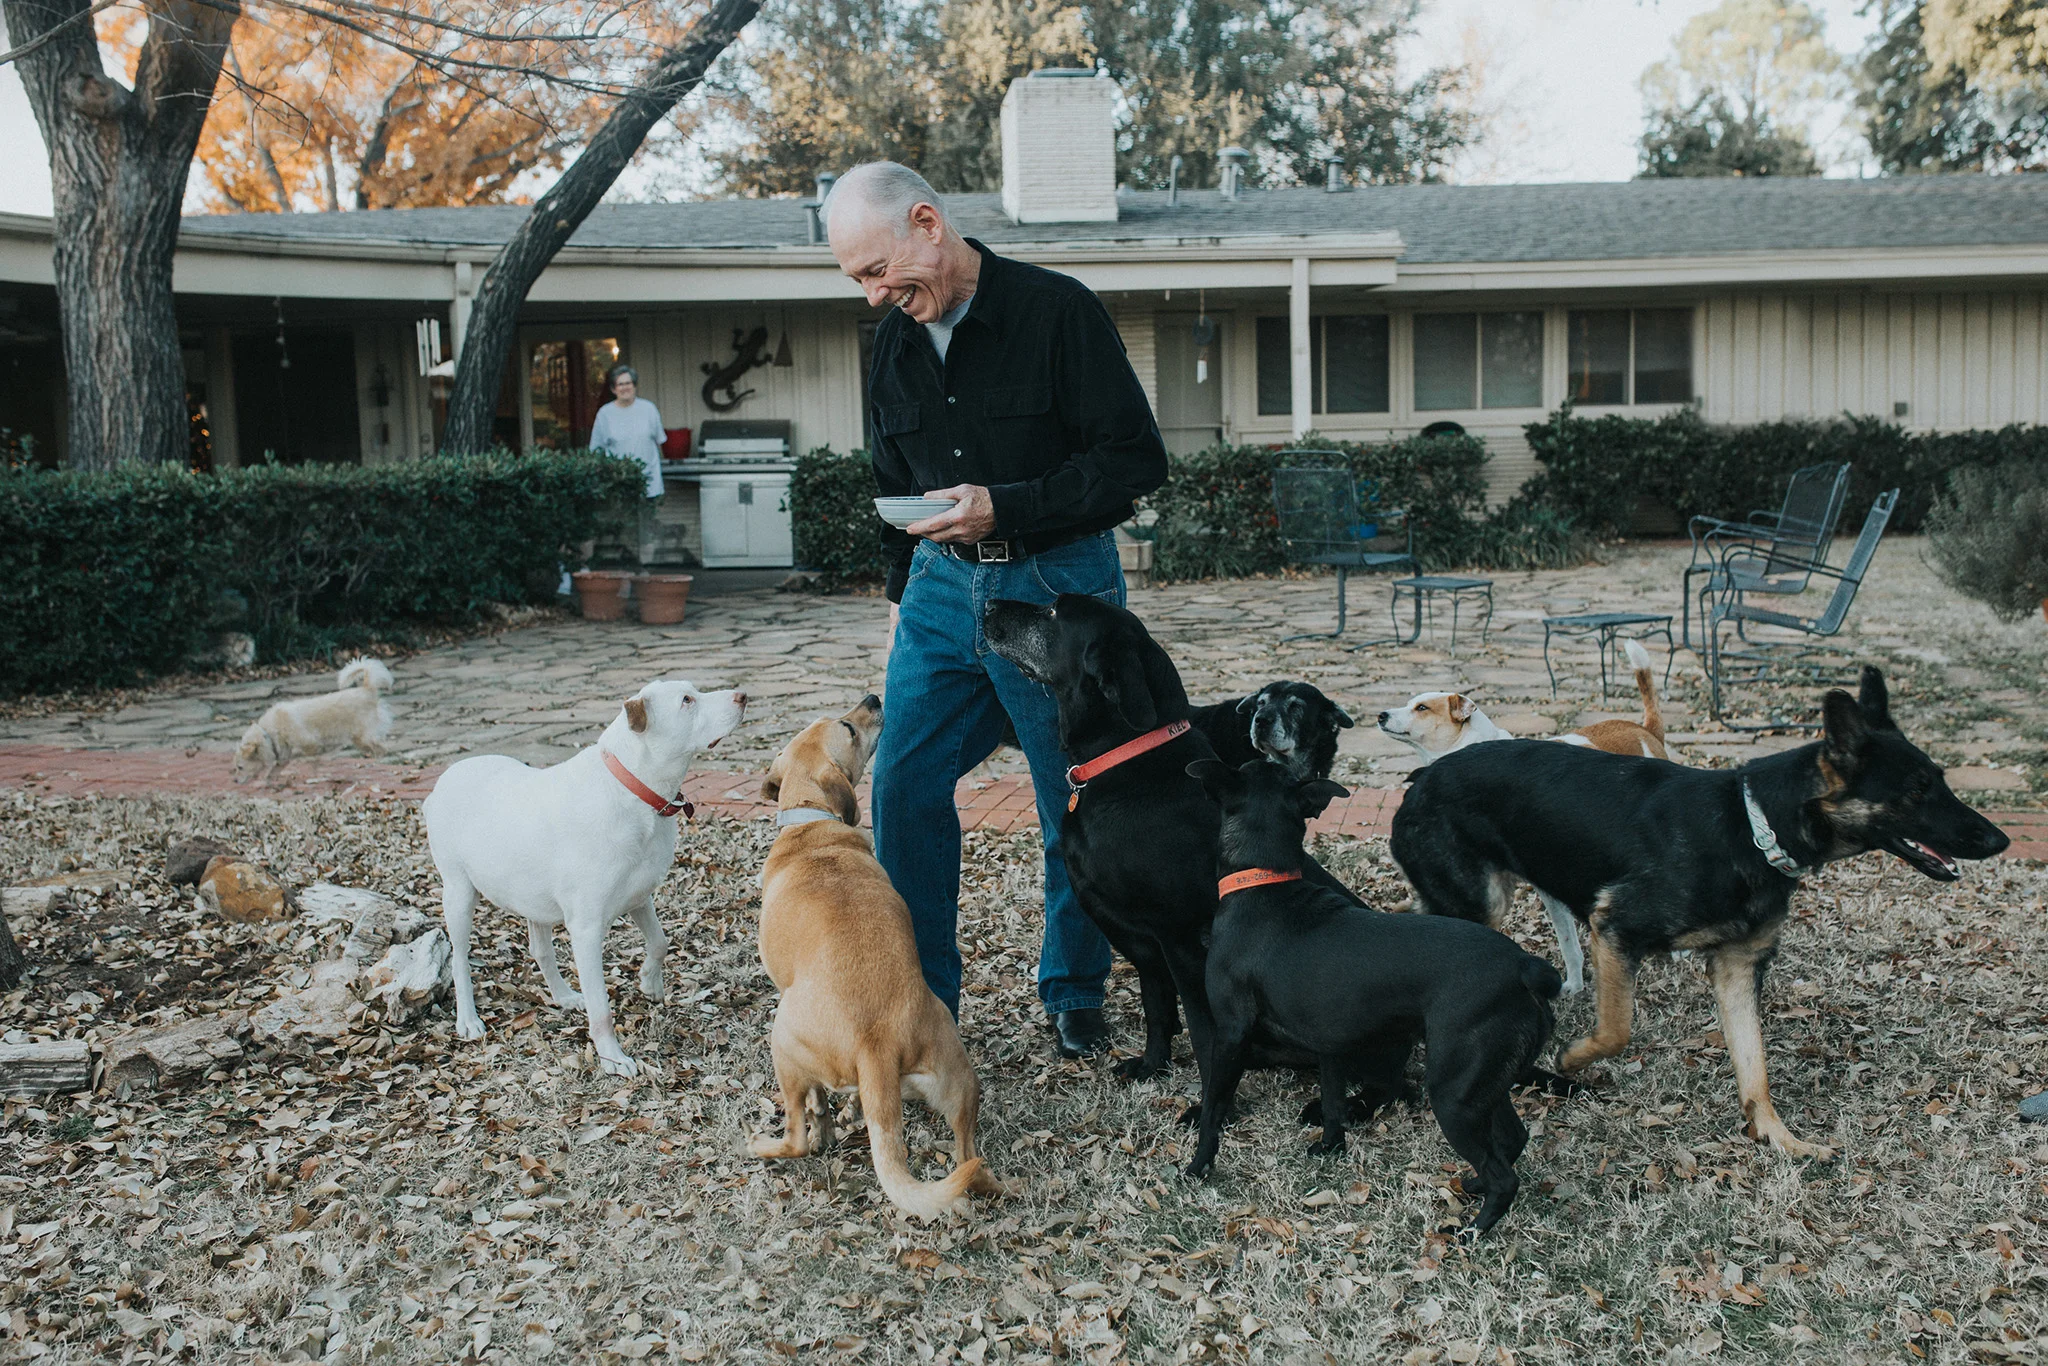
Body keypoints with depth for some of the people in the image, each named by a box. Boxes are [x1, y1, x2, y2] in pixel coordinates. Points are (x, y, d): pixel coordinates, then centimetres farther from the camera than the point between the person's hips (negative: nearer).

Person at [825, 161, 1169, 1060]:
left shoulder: (1058, 312, -11)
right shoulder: (894, 342, 8)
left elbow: (1136, 460, -14)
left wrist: (1004, 509, -21)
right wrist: (901, 590, 20)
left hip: (1056, 587, -5)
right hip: (941, 588, 5)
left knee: (1078, 803, 4)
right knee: (903, 787, 0)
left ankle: (1074, 995, 23)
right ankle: (922, 997, 13)